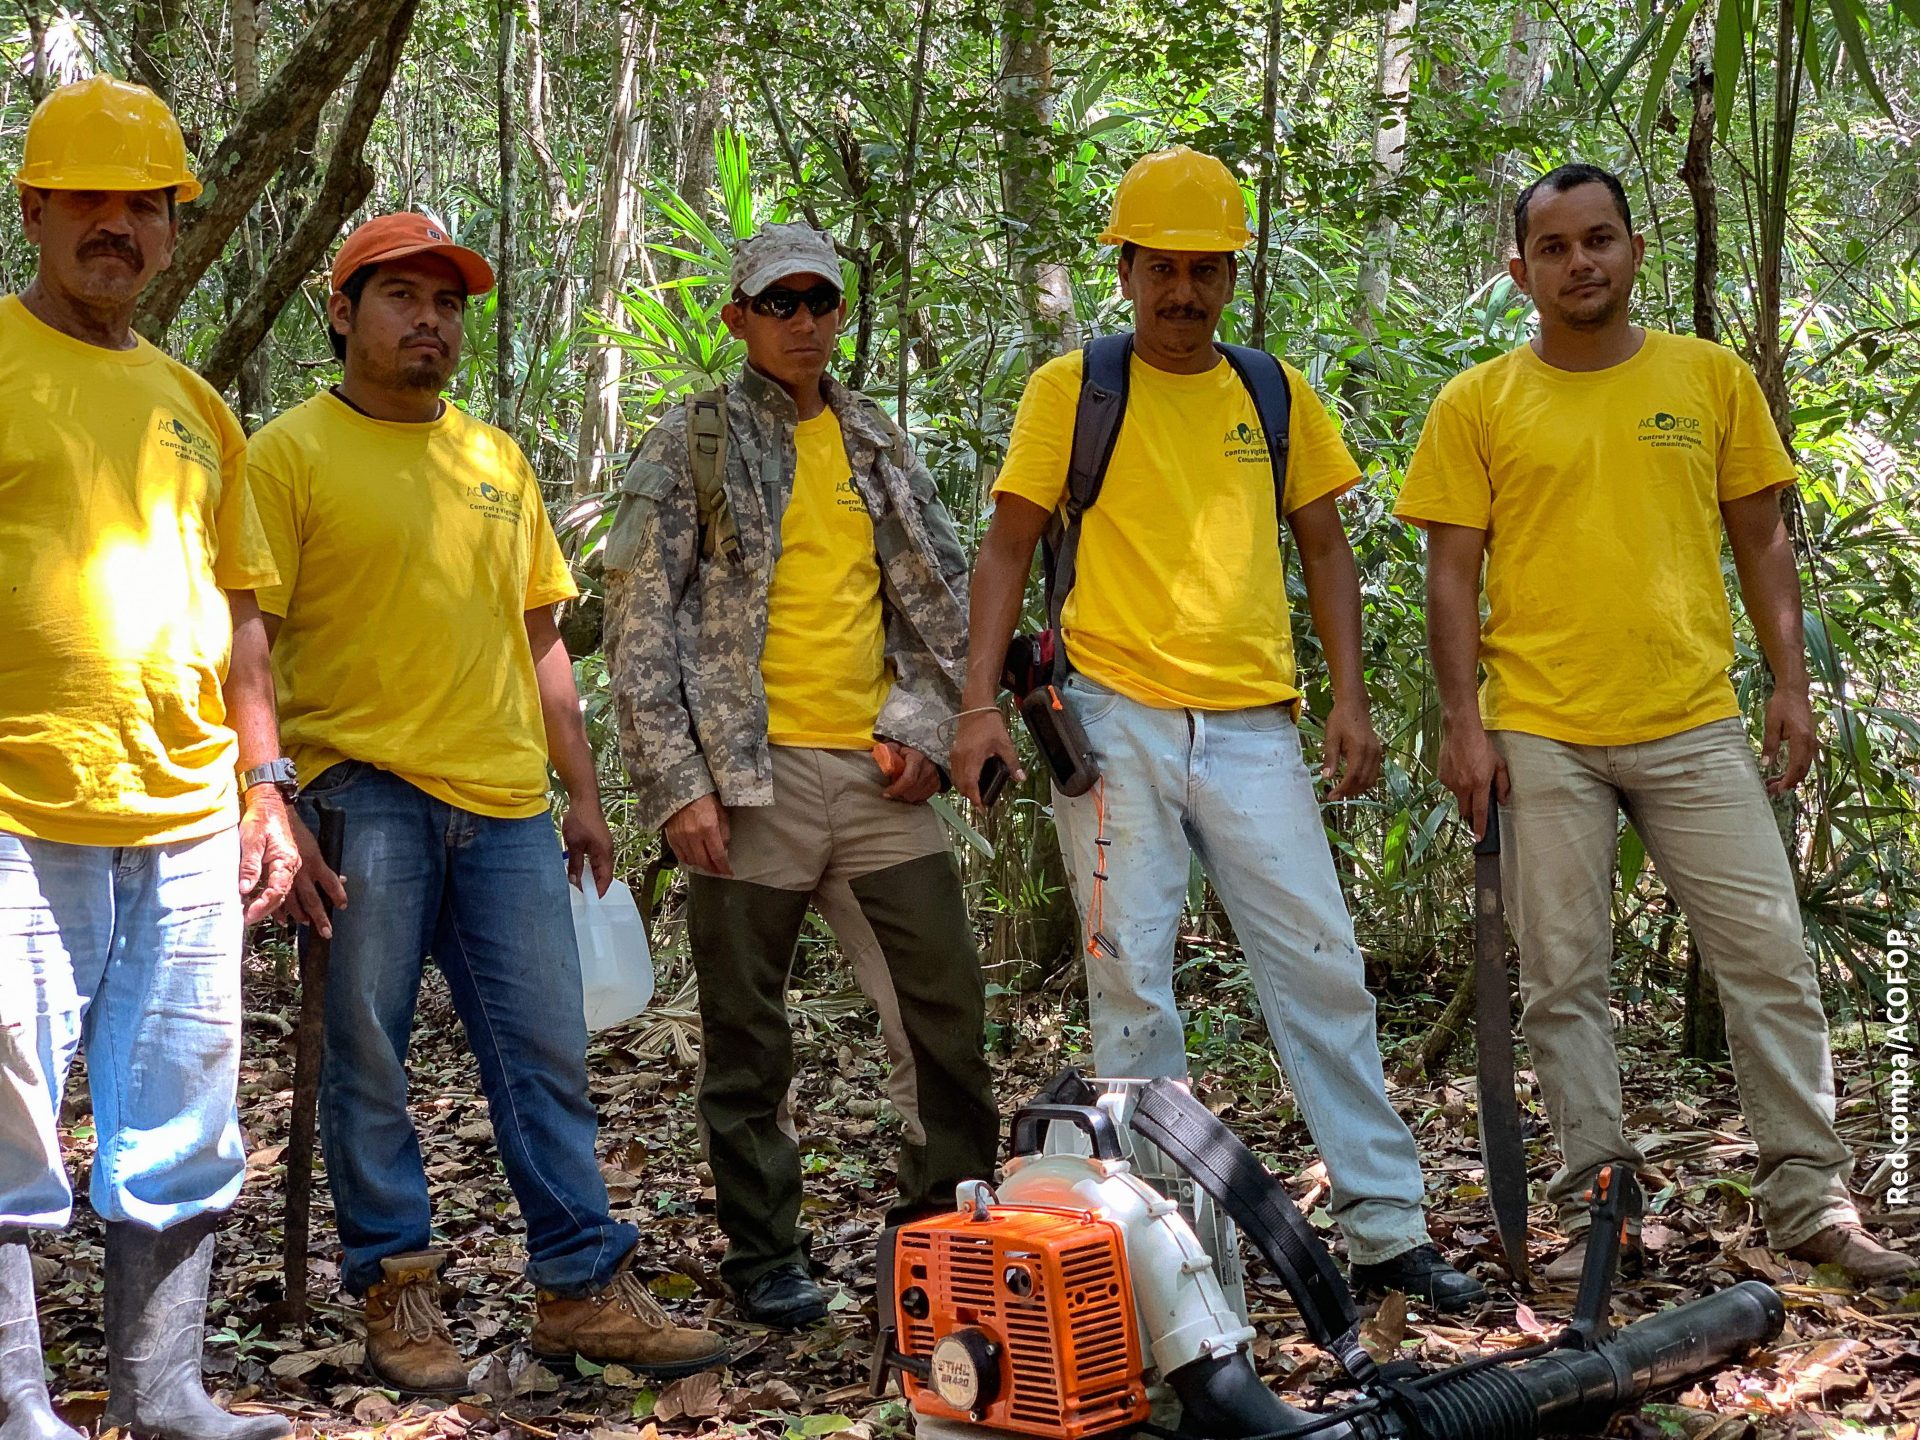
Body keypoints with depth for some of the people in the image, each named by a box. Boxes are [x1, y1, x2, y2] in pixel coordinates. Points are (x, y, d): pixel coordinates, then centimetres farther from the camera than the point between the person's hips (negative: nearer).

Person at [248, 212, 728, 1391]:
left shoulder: (498, 460, 18)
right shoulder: (294, 453, 0)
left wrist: (584, 793, 16)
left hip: (506, 803, 5)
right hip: (366, 795, -5)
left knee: (548, 1052, 5)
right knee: (369, 1055, 1)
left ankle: (583, 1289, 12)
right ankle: (397, 1292, 12)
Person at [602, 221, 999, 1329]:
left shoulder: (880, 445, 16)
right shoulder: (692, 445, 1)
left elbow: (945, 597, 19)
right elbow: (641, 626, -4)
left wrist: (927, 723, 4)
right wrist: (679, 781, -11)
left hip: (879, 770, 4)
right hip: (754, 775, -4)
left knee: (952, 1001, 5)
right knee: (749, 1037, 2)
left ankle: (952, 1222, 19)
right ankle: (765, 1256, 14)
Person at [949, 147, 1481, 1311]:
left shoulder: (1275, 393, 12)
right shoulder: (1073, 388, 4)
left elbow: (1324, 548, 15)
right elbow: (1009, 550, 2)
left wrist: (1352, 698, 4)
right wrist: (981, 702, -8)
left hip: (1253, 726, 2)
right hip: (1118, 721, -2)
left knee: (1323, 967, 0)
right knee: (1131, 983, 1)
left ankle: (1388, 1228, 7)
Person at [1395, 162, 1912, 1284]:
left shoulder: (1713, 378, 9)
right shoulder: (1479, 405, 4)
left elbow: (1762, 540, 12)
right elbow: (1453, 574, 2)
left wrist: (1793, 682, 4)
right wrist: (1463, 720, -5)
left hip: (1695, 726, 1)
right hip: (1542, 737, -1)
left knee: (1771, 957, -1)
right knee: (1565, 981, 3)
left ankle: (1813, 1199, 10)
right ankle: (1596, 1205, 14)